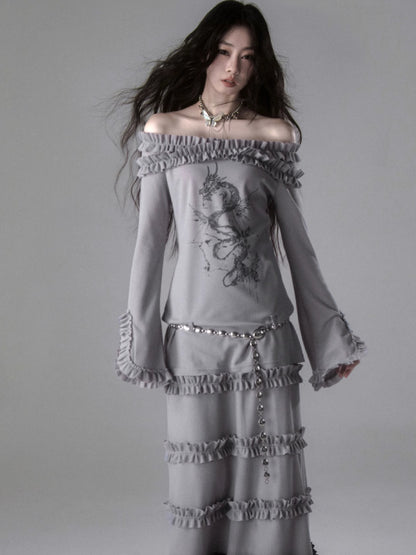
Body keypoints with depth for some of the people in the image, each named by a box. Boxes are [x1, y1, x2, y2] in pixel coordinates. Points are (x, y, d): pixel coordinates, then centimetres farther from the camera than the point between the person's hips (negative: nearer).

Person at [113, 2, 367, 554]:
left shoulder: (276, 134, 5)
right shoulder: (162, 128, 5)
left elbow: (295, 239, 7)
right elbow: (150, 238, 4)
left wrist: (331, 337, 7)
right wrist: (140, 339, 1)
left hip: (265, 332, 0)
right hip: (195, 332, 0)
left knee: (273, 470, 2)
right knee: (200, 473, 6)